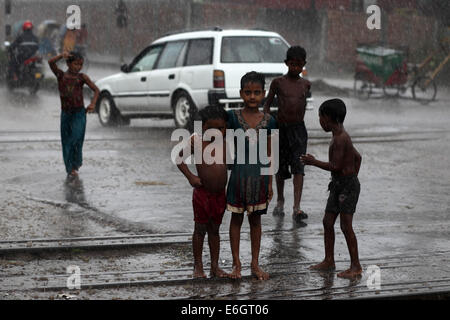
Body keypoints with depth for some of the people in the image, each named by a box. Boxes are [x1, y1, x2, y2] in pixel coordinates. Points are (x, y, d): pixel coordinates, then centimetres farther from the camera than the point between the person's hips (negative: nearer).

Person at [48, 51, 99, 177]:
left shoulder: (82, 77, 0)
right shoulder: (61, 75, 2)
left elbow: (96, 90, 3)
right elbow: (51, 62, -12)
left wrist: (93, 103, -12)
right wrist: (61, 55, -28)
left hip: (79, 113, -2)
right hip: (65, 113, 2)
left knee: (76, 138, -13)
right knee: (66, 141, 3)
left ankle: (75, 165, 2)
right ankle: (69, 168, 13)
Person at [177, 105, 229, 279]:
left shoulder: (226, 145, 1)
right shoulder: (197, 142, -8)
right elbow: (179, 158, -1)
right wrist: (190, 176, -9)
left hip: (220, 194, 3)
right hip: (202, 192, -3)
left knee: (214, 230, 12)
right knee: (200, 229, 5)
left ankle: (215, 266, 18)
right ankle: (198, 266, 14)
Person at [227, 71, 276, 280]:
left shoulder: (268, 121, 1)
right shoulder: (233, 117, -5)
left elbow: (268, 155, 7)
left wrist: (270, 183, 6)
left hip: (259, 174, 2)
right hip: (239, 172, -2)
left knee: (255, 219, 10)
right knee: (236, 218, 7)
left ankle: (255, 264, 18)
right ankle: (236, 264, 15)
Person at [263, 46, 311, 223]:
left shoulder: (305, 84, 6)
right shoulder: (278, 82, -2)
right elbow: (267, 104, 4)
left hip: (298, 130, 1)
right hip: (280, 128, -1)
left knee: (298, 168, -12)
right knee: (280, 167, 10)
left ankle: (297, 208, -20)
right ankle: (280, 201, 32)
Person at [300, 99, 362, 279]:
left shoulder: (340, 139, -19)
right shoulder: (341, 136, 13)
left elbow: (335, 166, -22)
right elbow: (357, 157, 22)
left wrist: (313, 162, -11)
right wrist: (353, 177, 21)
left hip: (348, 186, -10)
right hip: (338, 185, 10)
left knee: (346, 225, -7)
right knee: (328, 222, 11)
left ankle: (356, 266, -2)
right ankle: (329, 261, 19)